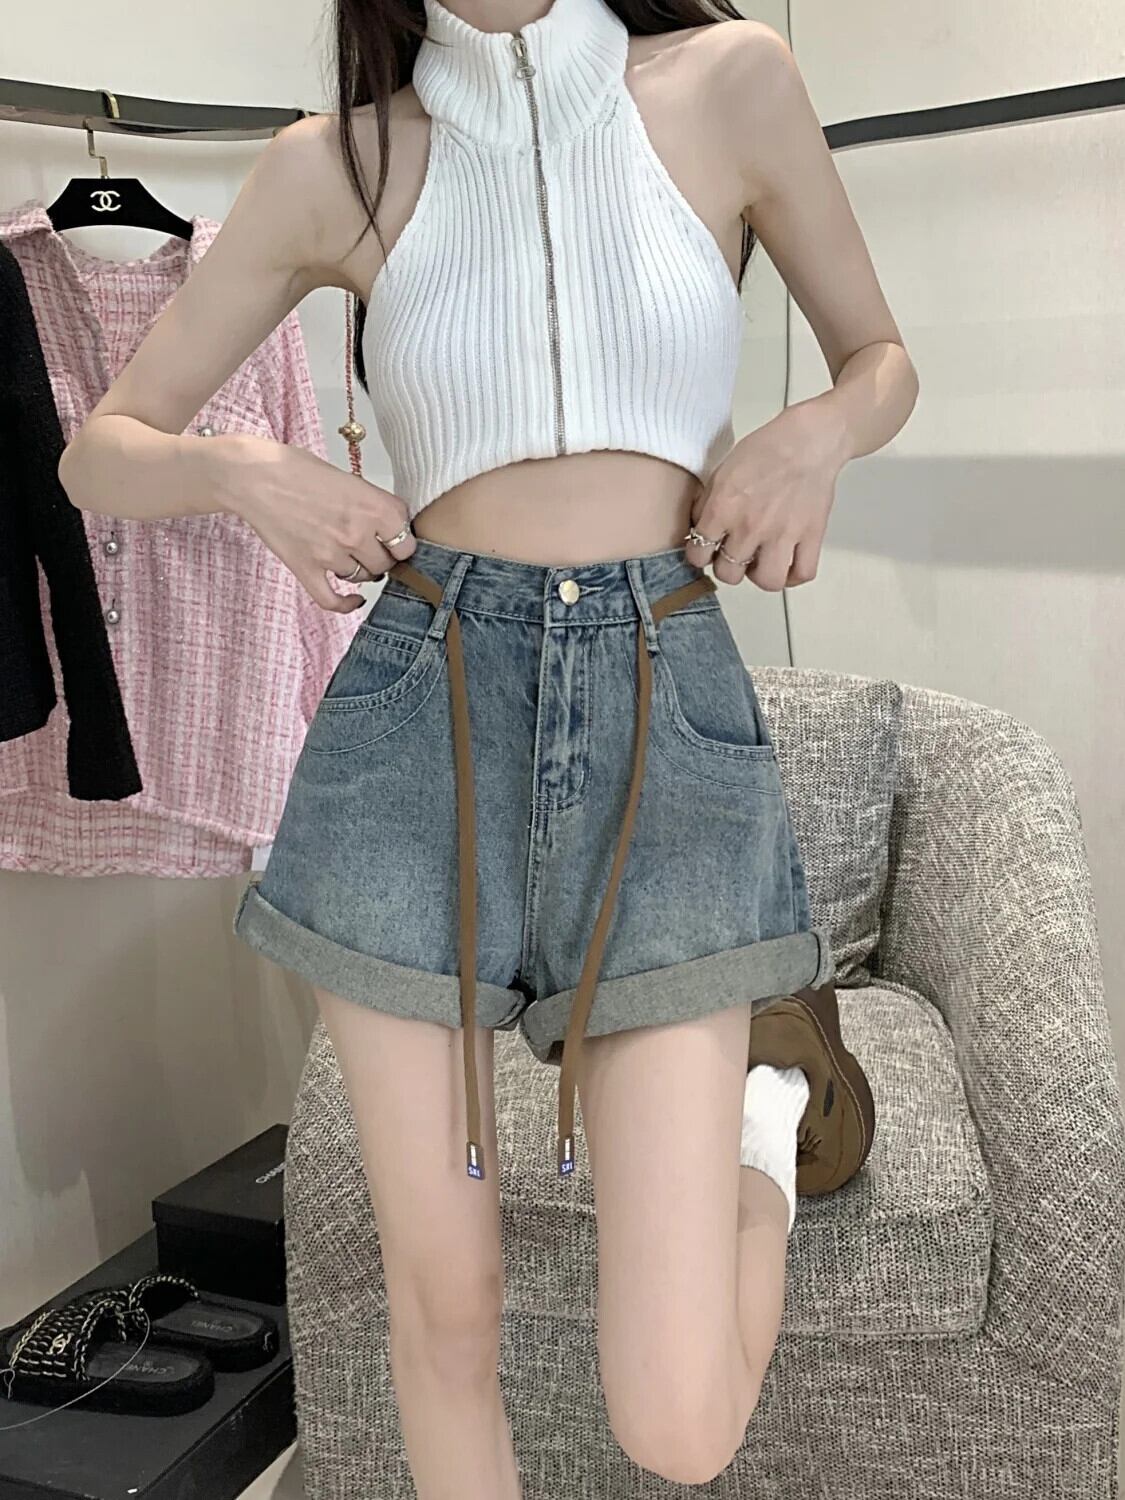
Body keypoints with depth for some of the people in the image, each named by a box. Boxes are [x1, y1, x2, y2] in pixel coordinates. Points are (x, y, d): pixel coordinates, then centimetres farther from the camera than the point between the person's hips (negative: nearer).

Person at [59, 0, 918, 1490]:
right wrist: (244, 471, -10)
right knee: (446, 1312, 8)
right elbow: (102, 454, 12)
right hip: (420, 729, 2)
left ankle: (766, 1114, 28)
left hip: (660, 728, -1)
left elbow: (883, 360, 17)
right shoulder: (330, 165, 7)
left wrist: (817, 434, -7)